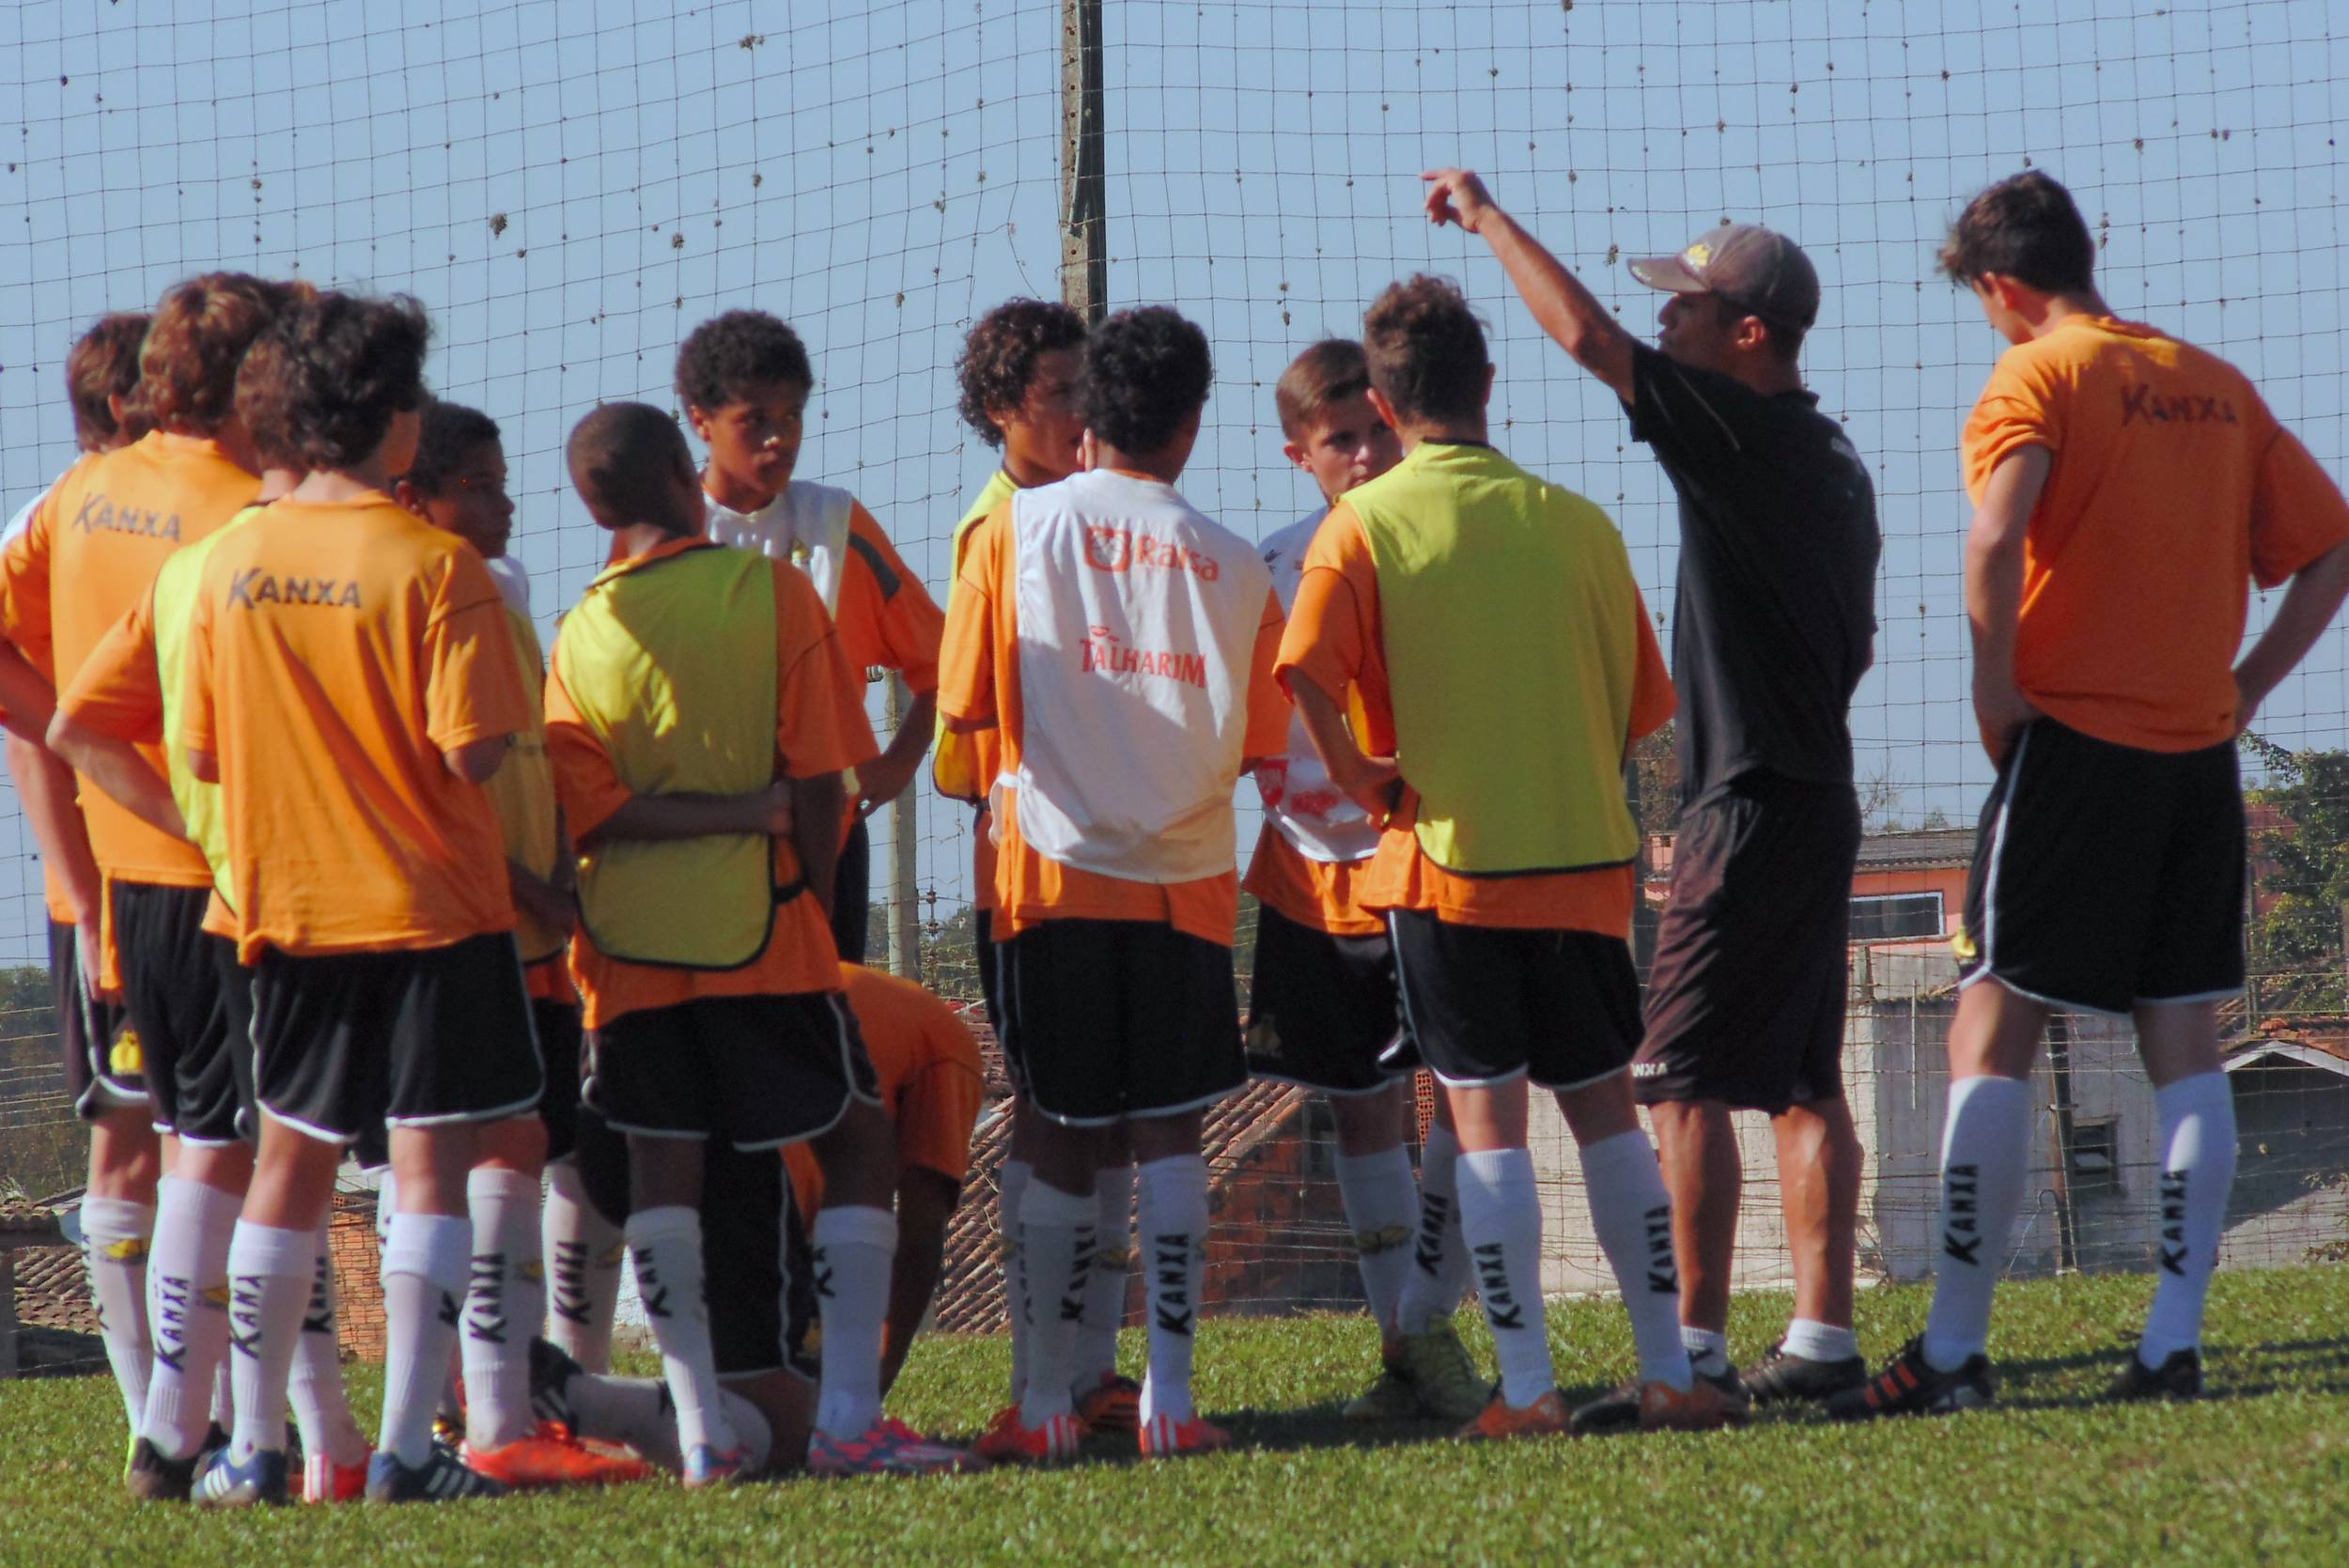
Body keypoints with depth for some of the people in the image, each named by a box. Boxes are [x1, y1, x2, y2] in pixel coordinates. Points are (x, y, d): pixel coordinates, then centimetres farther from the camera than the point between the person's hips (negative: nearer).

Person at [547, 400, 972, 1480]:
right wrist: (816, 900, 5)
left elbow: (590, 811, -7)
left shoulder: (582, 635, 1)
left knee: (662, 1167, 7)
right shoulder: (769, 591, -6)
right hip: (758, 925, -3)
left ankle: (701, 1431, 1)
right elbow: (819, 777, -7)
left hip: (630, 942, 3)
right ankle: (848, 1418, -4)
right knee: (856, 1144, 6)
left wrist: (739, 812, -8)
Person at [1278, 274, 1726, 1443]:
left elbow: (1307, 676, -21)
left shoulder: (1367, 523, -6)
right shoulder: (1578, 523, 3)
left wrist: (1364, 779, -6)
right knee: (1606, 1110, 12)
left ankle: (1528, 1387, -2)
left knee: (1486, 1120, 1)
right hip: (1583, 861, 3)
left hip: (1446, 863, -3)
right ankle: (1670, 1374, 11)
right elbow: (1643, 705, 9)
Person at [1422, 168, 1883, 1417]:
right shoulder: (1830, 460, 15)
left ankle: (1694, 1351, -12)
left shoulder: (1744, 433, -13)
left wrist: (1487, 218, -4)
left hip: (1752, 810, -10)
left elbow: (1585, 333, -17)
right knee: (1801, 1081, 10)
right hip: (1818, 795, 10)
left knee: (1687, 1080, -9)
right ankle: (1821, 1340, 11)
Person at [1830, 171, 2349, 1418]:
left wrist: (1998, 696, -11)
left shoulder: (2037, 378, -5)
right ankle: (2174, 1344, 1)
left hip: (2073, 742, -5)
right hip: (2200, 754, 6)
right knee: (2185, 1047, 6)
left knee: (1993, 1036, -2)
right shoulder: (2217, 387, 13)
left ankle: (1955, 1351, -5)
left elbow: (1995, 539, -22)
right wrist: (2243, 686, 13)